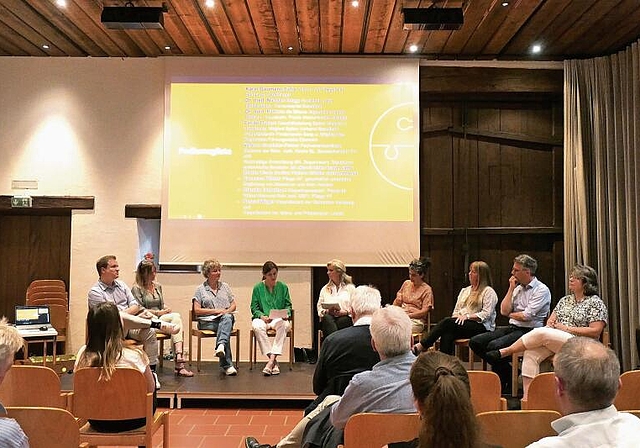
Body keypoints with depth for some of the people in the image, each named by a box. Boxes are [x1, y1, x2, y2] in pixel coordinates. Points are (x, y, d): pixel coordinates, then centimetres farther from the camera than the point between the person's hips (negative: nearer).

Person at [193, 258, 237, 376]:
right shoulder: (200, 289, 10)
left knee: (227, 318, -36)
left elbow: (233, 305, 19)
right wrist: (216, 311, -8)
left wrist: (227, 311, -5)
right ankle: (227, 365, -40)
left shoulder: (225, 286, 21)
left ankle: (221, 345, -59)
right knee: (225, 329, -35)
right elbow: (197, 310, 1)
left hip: (226, 318, 3)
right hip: (207, 322, -3)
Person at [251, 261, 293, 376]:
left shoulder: (283, 287, 9)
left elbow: (288, 305, 11)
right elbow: (254, 307, 4)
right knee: (257, 327, -36)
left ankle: (272, 358, -37)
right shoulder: (258, 288, 6)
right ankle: (274, 361, -33)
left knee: (284, 325, -36)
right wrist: (262, 316, -14)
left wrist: (286, 314, -10)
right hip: (262, 317, 0)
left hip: (279, 318, 0)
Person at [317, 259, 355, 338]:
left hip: (345, 317, -2)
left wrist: (344, 312, -11)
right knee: (327, 318, -34)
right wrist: (327, 311, -2)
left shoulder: (350, 288, 14)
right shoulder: (325, 289, 24)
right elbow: (319, 306, 19)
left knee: (342, 321, -37)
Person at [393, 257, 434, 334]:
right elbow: (398, 301, 21)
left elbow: (424, 311, -5)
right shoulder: (406, 283, 17)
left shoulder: (427, 289, 0)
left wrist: (408, 315, -13)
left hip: (417, 320, -5)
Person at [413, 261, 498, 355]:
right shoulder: (465, 290, 25)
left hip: (481, 327, -6)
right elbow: (456, 311, 21)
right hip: (462, 325, 6)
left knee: (447, 322, -30)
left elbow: (486, 314, -9)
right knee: (447, 334, -31)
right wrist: (457, 317, -3)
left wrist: (467, 316, -18)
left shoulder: (488, 292, 3)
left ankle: (422, 345, -32)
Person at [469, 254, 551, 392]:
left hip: (529, 331, -8)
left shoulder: (541, 290, -7)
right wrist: (511, 288, 3)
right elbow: (504, 311, 5)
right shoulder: (517, 288, 15)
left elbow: (526, 316, -16)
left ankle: (502, 384, -8)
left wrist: (511, 314, 2)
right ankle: (508, 372, 3)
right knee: (475, 342, -6)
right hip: (512, 328, 8)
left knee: (494, 345, -31)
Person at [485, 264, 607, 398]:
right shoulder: (565, 300, 22)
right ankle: (527, 397, -31)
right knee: (530, 353, -26)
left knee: (541, 332, -31)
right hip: (553, 341, 6)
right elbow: (551, 320, 22)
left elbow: (595, 331, -8)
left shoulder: (596, 303, 1)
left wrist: (566, 328, -10)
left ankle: (504, 352, -19)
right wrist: (551, 323, -3)